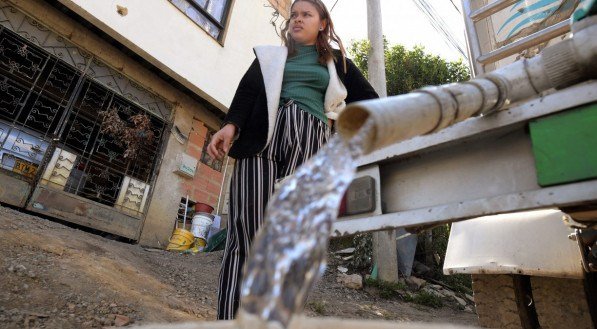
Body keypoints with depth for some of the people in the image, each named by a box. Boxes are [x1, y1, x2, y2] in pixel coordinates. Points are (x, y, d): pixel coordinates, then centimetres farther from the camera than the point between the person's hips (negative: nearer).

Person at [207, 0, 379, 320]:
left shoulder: (336, 61, 26)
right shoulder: (271, 54, 26)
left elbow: (368, 98, 26)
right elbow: (248, 89, 9)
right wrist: (231, 124, -9)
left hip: (308, 141, 0)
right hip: (262, 136, 1)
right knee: (247, 230, -13)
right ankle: (230, 319, -11)